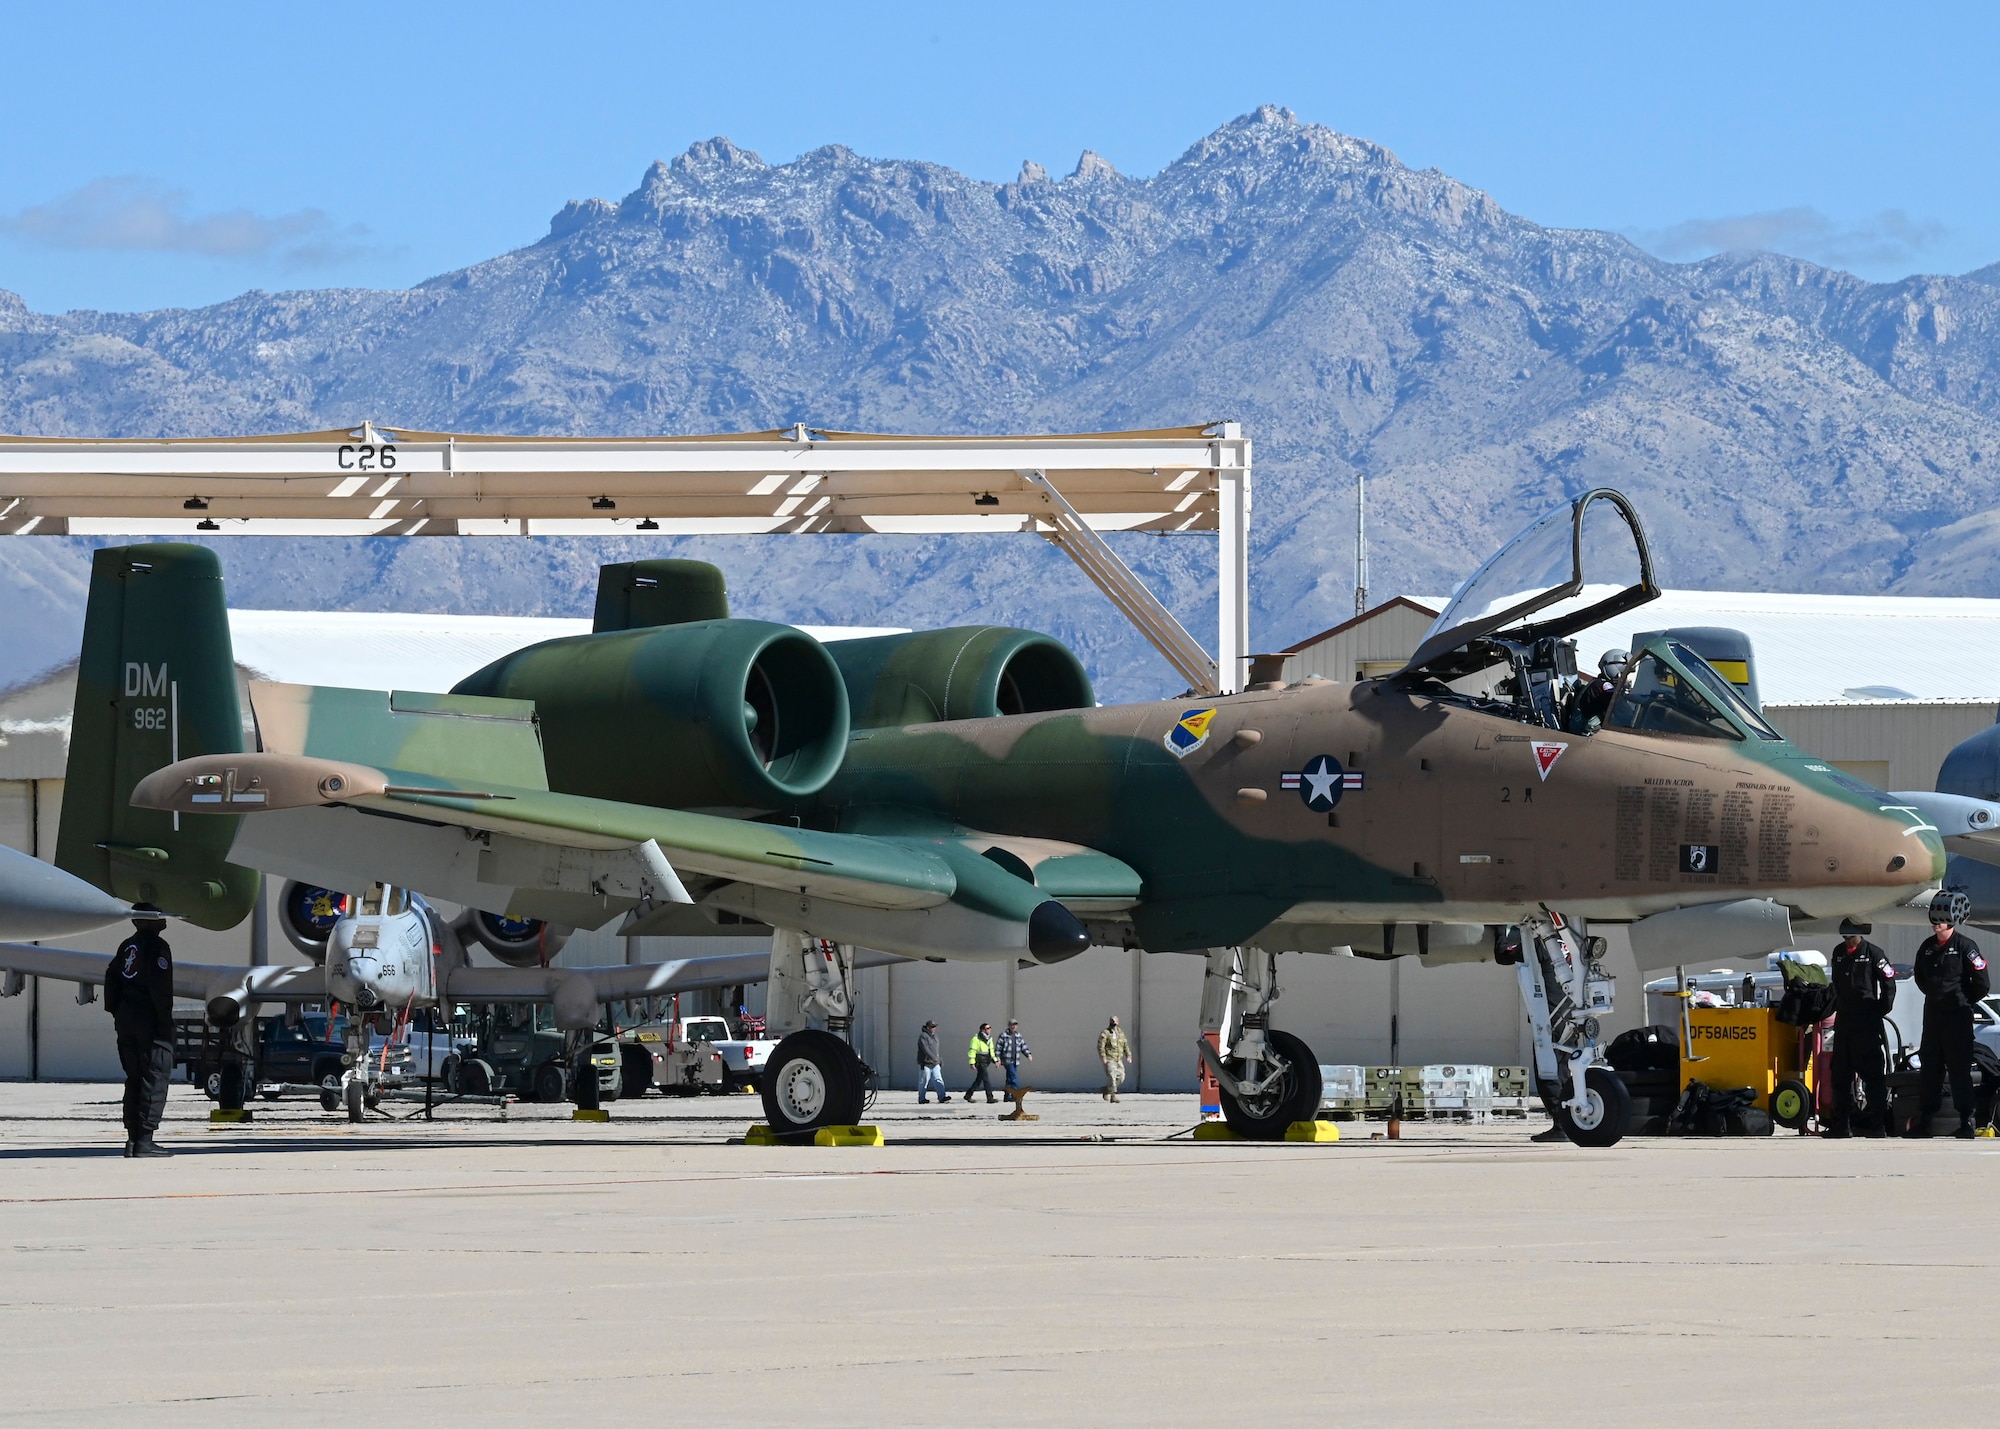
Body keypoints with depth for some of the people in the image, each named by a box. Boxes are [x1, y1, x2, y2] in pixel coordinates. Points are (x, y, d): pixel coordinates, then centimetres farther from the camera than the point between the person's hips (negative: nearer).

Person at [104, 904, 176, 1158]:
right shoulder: (156, 946, -10)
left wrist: (115, 1011, 17)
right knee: (155, 1079, -6)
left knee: (134, 1078, 13)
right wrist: (165, 1019, -14)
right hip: (150, 1022, -8)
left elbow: (111, 978, 15)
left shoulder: (127, 946, 15)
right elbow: (159, 987, -19)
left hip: (126, 1020, 8)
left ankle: (132, 1138, 11)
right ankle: (144, 1140, -11)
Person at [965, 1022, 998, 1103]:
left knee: (978, 1080, 13)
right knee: (986, 1079, -12)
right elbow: (972, 1051, -13)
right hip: (980, 1062, -9)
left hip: (986, 1062, 9)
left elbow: (991, 1051, 24)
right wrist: (972, 1063, -18)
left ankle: (968, 1095, 23)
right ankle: (990, 1098, -12)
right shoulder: (976, 1039, -11)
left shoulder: (989, 1039, 14)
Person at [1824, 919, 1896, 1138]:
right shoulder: (1839, 953, 14)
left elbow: (1888, 984, -4)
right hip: (1843, 1020, 7)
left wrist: (1880, 1012, -7)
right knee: (1841, 1074, 7)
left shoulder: (1872, 953, -5)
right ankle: (1841, 1124, 12)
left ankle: (1878, 1124, -6)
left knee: (1872, 1073, -7)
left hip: (1867, 1023, -7)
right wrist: (1837, 1007, 15)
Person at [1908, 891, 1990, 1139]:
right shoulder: (1927, 947, 9)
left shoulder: (1965, 946, -9)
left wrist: (1965, 1000, 2)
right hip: (1932, 1014, 6)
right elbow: (1920, 977, 26)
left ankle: (1966, 1122, -3)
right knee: (1930, 1068, 7)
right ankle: (1925, 1120, 11)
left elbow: (1982, 984, -9)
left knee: (1959, 1069, -6)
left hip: (1958, 1016, -6)